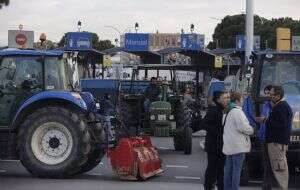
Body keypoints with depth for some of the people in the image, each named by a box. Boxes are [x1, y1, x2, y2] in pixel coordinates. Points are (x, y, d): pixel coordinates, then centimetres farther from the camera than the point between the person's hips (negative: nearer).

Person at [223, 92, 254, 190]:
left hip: (229, 145, 9)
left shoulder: (229, 112, 16)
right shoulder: (237, 112, -14)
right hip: (238, 145, -9)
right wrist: (252, 130, -3)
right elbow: (243, 127, -21)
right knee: (237, 169, -5)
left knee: (229, 168, 13)